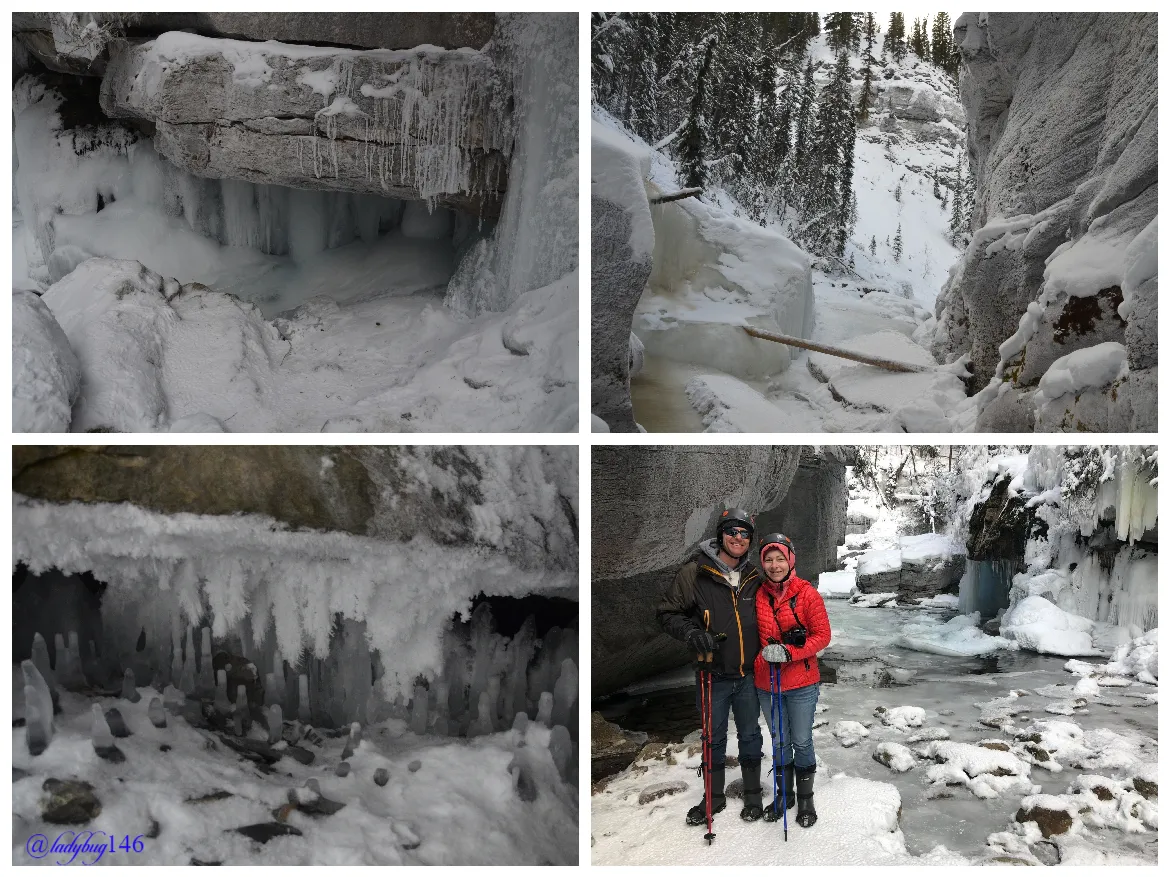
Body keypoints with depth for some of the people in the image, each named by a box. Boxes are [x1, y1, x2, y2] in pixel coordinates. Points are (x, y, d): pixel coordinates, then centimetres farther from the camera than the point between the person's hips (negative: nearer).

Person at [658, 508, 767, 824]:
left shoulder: (754, 578, 1)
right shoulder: (694, 573, -12)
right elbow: (668, 612, -6)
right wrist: (691, 633, -22)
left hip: (748, 675, 2)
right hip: (713, 676, -2)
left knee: (750, 735, 15)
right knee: (714, 738, 12)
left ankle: (753, 794, 33)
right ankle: (714, 796, 31)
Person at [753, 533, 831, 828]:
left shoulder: (807, 594, -10)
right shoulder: (758, 595, 1)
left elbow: (823, 635, -10)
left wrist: (789, 652, -21)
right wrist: (764, 655, -3)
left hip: (802, 684, -3)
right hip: (767, 684, 3)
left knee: (802, 743, 8)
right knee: (779, 743, 16)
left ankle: (805, 798, 27)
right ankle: (784, 794, 33)